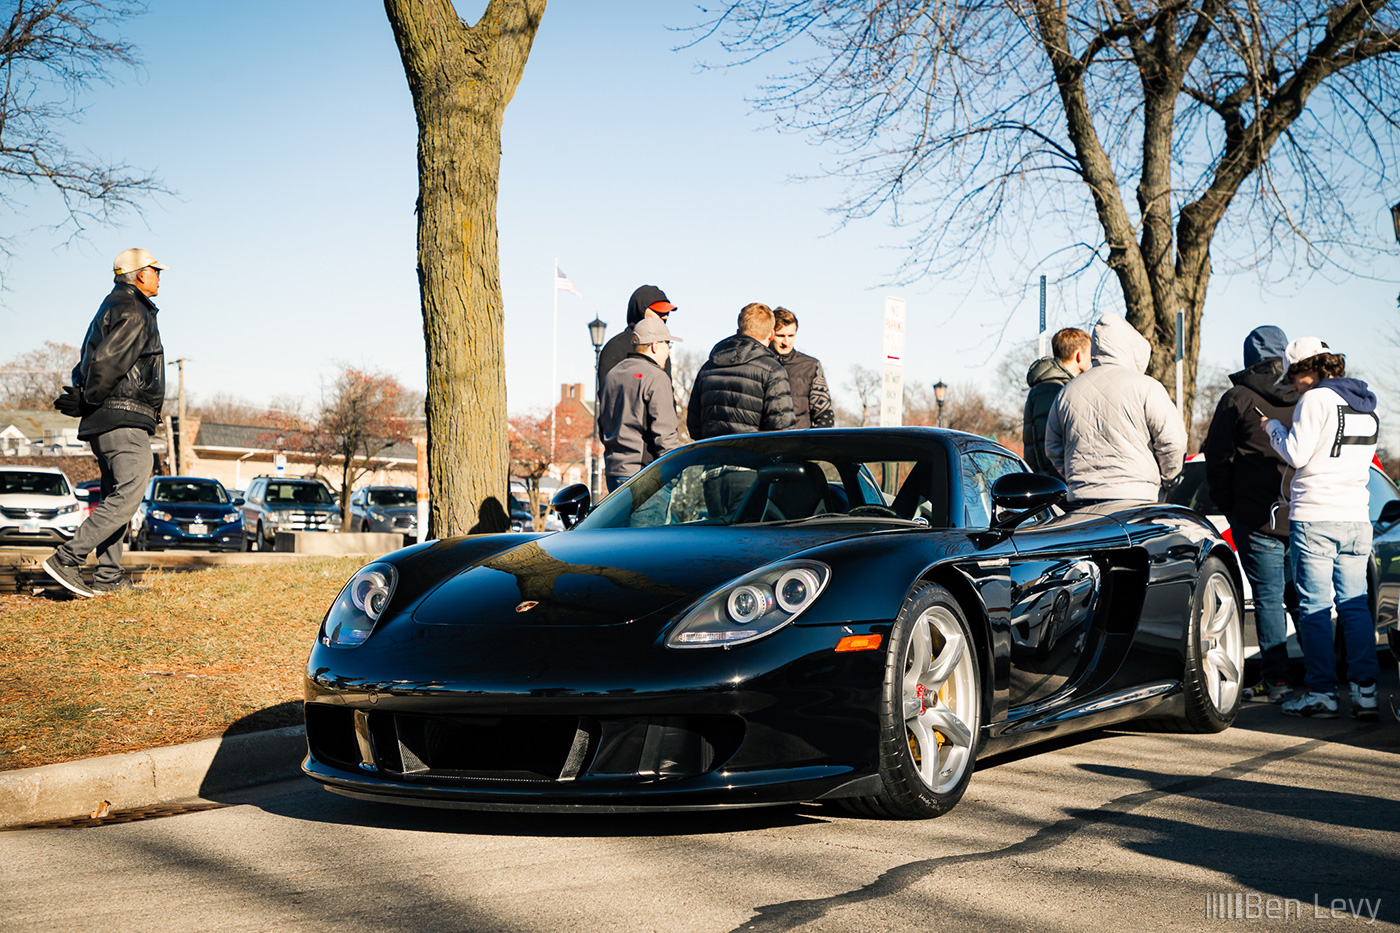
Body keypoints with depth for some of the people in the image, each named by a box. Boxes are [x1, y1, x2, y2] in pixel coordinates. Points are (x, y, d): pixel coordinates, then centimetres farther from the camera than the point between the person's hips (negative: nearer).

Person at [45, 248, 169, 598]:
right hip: (125, 418, -11)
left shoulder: (113, 308, 24)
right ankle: (66, 559, -19)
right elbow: (106, 363, -21)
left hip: (104, 423, 11)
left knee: (115, 498, 10)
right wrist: (89, 402, -9)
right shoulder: (131, 312, -9)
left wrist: (81, 398, 5)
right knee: (127, 495, -14)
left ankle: (108, 576, 8)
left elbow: (86, 367, 21)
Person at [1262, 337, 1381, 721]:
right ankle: (1365, 690, 3)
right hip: (1356, 517, 7)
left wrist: (1273, 427, 5)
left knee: (1315, 607, -2)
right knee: (1355, 605, 8)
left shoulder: (1315, 400, -9)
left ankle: (1321, 692, -2)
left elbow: (1297, 455, -12)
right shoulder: (1367, 407, 15)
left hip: (1315, 517, -7)